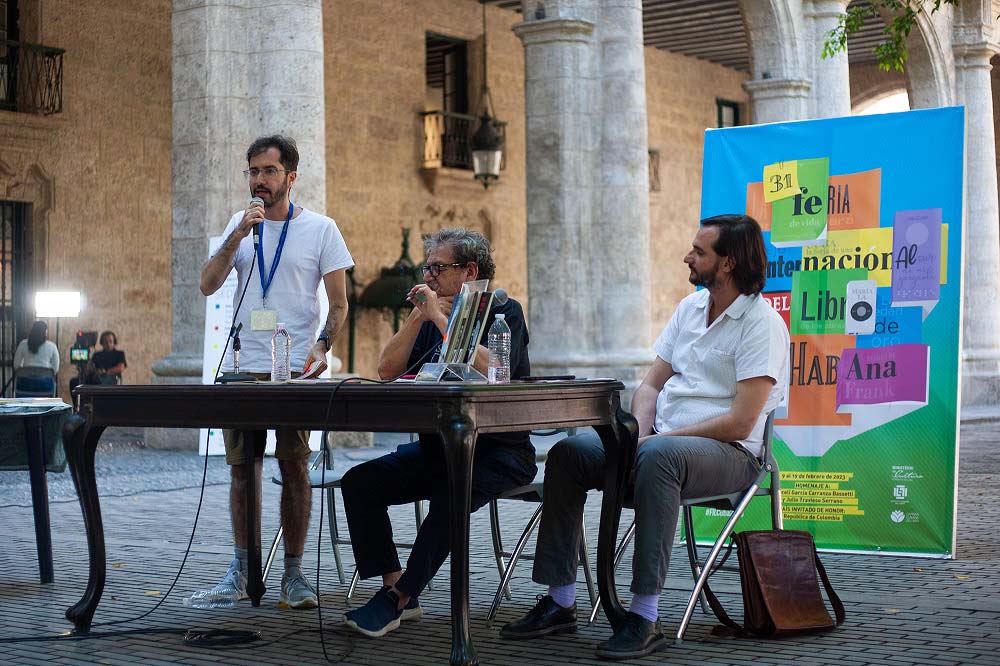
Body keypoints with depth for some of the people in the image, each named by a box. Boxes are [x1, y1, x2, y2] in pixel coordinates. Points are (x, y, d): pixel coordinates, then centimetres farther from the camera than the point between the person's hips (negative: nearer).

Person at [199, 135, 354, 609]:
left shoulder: (320, 228, 2)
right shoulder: (239, 223, 12)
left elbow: (339, 304, 2)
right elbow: (208, 285, 2)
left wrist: (322, 346, -16)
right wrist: (238, 235, -10)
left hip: (295, 367, -3)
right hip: (242, 365, 3)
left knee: (294, 467, -4)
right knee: (242, 466, 6)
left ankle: (293, 571, 2)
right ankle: (242, 565, 17)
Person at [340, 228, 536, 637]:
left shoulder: (504, 312, -4)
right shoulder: (430, 314, 14)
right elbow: (387, 371, 4)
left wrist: (441, 318, -18)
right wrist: (419, 316, -7)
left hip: (498, 452, -7)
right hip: (437, 447, 7)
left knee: (448, 495, -35)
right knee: (359, 482, -11)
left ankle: (396, 600, -24)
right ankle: (395, 588, -13)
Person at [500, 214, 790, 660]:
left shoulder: (762, 324, -11)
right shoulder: (690, 307, 14)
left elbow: (740, 422, -18)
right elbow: (651, 384, 14)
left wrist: (653, 439, -17)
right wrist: (637, 433, -7)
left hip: (729, 453, -8)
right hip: (660, 438, 8)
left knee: (657, 455, -39)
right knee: (567, 453, -9)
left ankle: (645, 617, -39)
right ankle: (560, 602, -8)